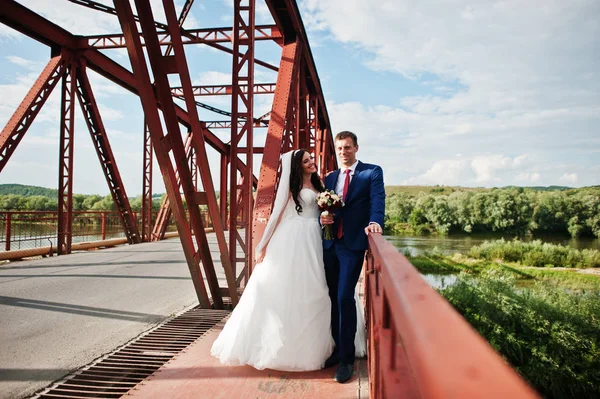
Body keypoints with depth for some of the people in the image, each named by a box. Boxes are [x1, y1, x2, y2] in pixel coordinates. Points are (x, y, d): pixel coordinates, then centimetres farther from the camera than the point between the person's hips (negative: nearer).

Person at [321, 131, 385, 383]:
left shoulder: (372, 172, 2)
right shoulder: (330, 178, 17)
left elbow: (378, 200, -12)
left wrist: (375, 222, -32)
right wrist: (322, 218, -6)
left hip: (354, 244, -5)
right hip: (330, 244, 5)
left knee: (345, 297, -11)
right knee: (333, 298, 11)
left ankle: (347, 358, 2)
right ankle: (338, 348, 26)